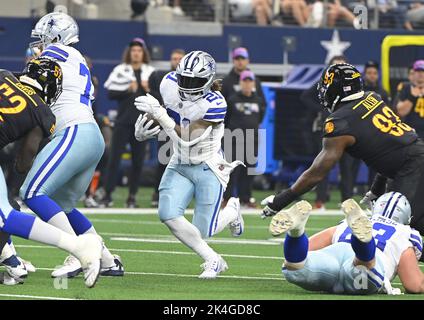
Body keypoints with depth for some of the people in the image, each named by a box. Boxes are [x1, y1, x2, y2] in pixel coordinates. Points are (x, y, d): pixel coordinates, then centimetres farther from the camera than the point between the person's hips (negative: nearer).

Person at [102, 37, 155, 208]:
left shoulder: (150, 72, 11)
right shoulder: (120, 71, 3)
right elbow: (111, 93, -6)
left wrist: (149, 90, -9)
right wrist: (128, 90, -17)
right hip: (123, 121, -2)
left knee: (138, 160, 3)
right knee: (114, 157, -7)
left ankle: (132, 197, 11)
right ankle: (108, 195, -5)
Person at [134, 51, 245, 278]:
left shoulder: (214, 104, -25)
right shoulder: (170, 84, -10)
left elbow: (188, 138, -28)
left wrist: (158, 114, -35)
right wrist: (144, 126, -3)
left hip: (209, 167, -5)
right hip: (180, 165, 5)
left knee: (203, 231, -3)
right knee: (168, 215, -17)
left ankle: (232, 211, 34)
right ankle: (212, 260, 1)